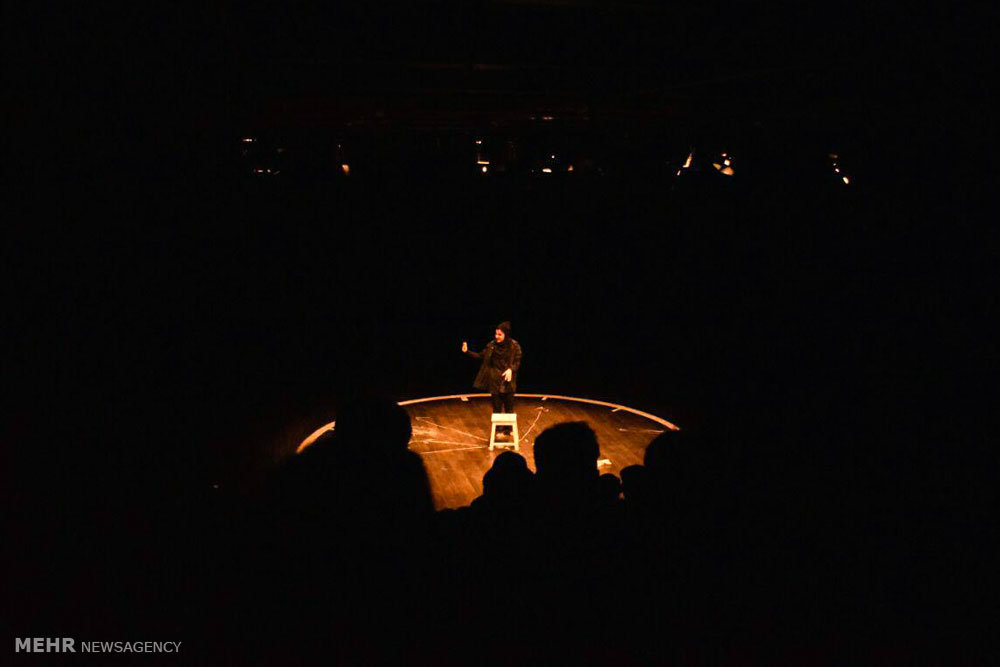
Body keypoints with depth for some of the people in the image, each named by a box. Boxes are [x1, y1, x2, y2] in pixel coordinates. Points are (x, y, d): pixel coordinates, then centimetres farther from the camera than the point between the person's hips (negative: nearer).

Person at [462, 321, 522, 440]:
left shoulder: (514, 346, -8)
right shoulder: (491, 345, -1)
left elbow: (517, 362, -6)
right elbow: (480, 356, 7)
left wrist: (511, 369, -26)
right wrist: (467, 351, -4)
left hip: (508, 381, -2)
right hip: (494, 380, 2)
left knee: (508, 407, 6)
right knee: (496, 407, 8)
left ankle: (507, 432, 19)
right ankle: (498, 431, 19)